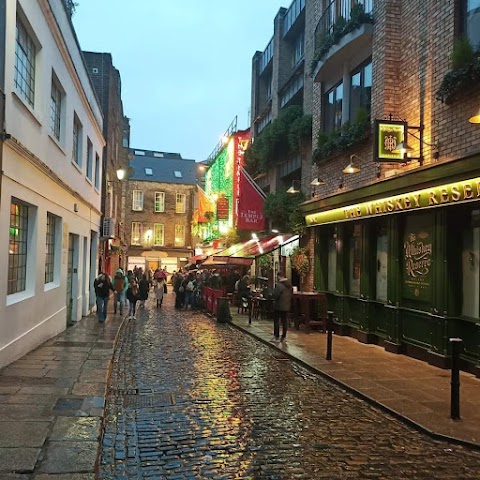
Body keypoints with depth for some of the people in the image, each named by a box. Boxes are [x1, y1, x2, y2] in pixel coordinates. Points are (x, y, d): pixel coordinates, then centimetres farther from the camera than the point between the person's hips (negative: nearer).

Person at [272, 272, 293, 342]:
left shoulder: (279, 285, -19)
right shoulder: (290, 285, 8)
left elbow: (275, 295, -21)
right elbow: (291, 295, 16)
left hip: (279, 306, -7)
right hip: (287, 306, 7)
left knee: (276, 321, 2)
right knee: (284, 321, 10)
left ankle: (276, 337, 3)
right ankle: (283, 337, 14)